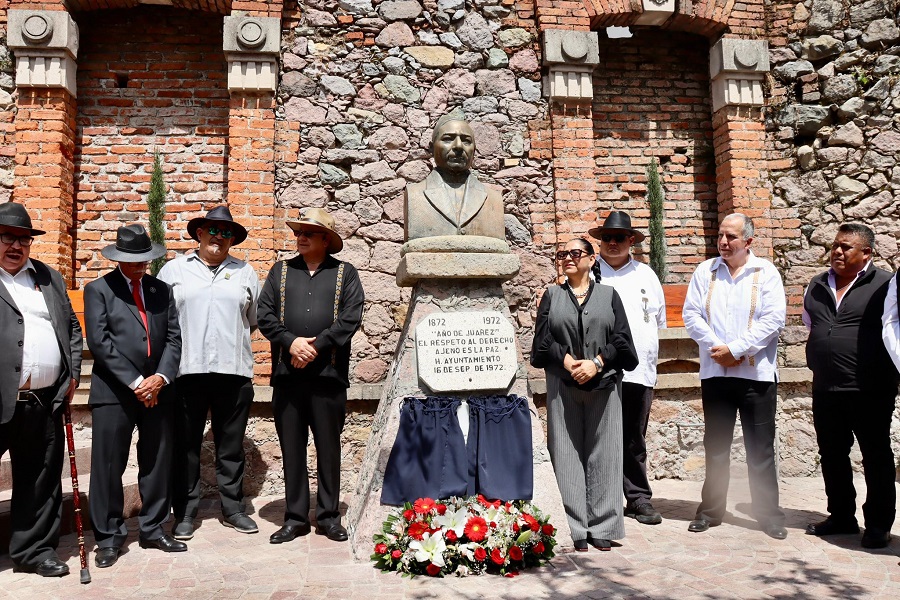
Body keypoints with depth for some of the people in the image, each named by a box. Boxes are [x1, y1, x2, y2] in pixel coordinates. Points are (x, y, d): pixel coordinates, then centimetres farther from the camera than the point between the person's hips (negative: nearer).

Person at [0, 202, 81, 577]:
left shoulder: (50, 278, 15)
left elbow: (72, 328, 19)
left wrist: (72, 374, 9)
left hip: (46, 403, 5)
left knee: (41, 481, 13)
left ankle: (34, 550, 27)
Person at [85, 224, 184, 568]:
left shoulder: (162, 290, 13)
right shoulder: (98, 290, 1)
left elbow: (174, 338, 7)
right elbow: (100, 342, -9)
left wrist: (161, 378, -9)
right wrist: (135, 382, -13)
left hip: (156, 390, 4)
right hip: (114, 392, -3)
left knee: (158, 463, 9)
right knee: (108, 466, 1)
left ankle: (153, 530, 23)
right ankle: (108, 537, 15)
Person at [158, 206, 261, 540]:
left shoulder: (245, 273, 13)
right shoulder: (174, 269, 9)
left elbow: (254, 319, 17)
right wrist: (182, 342, 6)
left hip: (234, 371, 1)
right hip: (186, 371, -1)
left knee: (231, 446, 9)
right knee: (186, 445, 6)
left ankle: (232, 509, 20)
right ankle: (185, 513, 17)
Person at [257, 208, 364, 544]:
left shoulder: (345, 274, 7)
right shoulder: (280, 271, 13)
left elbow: (350, 319, -4)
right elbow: (264, 315, 4)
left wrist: (316, 346, -12)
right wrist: (292, 342, -11)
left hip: (328, 374, -2)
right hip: (287, 374, 2)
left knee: (328, 447, 6)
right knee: (291, 447, 8)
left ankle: (329, 516, 18)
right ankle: (295, 517, 19)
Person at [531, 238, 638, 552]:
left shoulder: (609, 295, 11)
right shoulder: (551, 296, 12)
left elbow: (622, 340, 3)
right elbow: (542, 341, 4)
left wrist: (597, 363, -11)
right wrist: (565, 359, -12)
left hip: (604, 385, 0)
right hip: (562, 387, 0)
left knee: (602, 455, 2)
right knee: (567, 455, 0)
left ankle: (602, 527, 11)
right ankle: (575, 529, 7)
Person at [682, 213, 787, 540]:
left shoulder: (765, 272, 0)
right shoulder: (705, 271, 7)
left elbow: (773, 319, -9)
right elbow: (691, 314, 1)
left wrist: (735, 349, -13)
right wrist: (715, 347, -11)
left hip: (756, 373, -2)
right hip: (715, 372, 2)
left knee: (761, 449, 5)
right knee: (715, 446, 12)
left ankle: (769, 514, 18)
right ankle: (711, 510, 23)